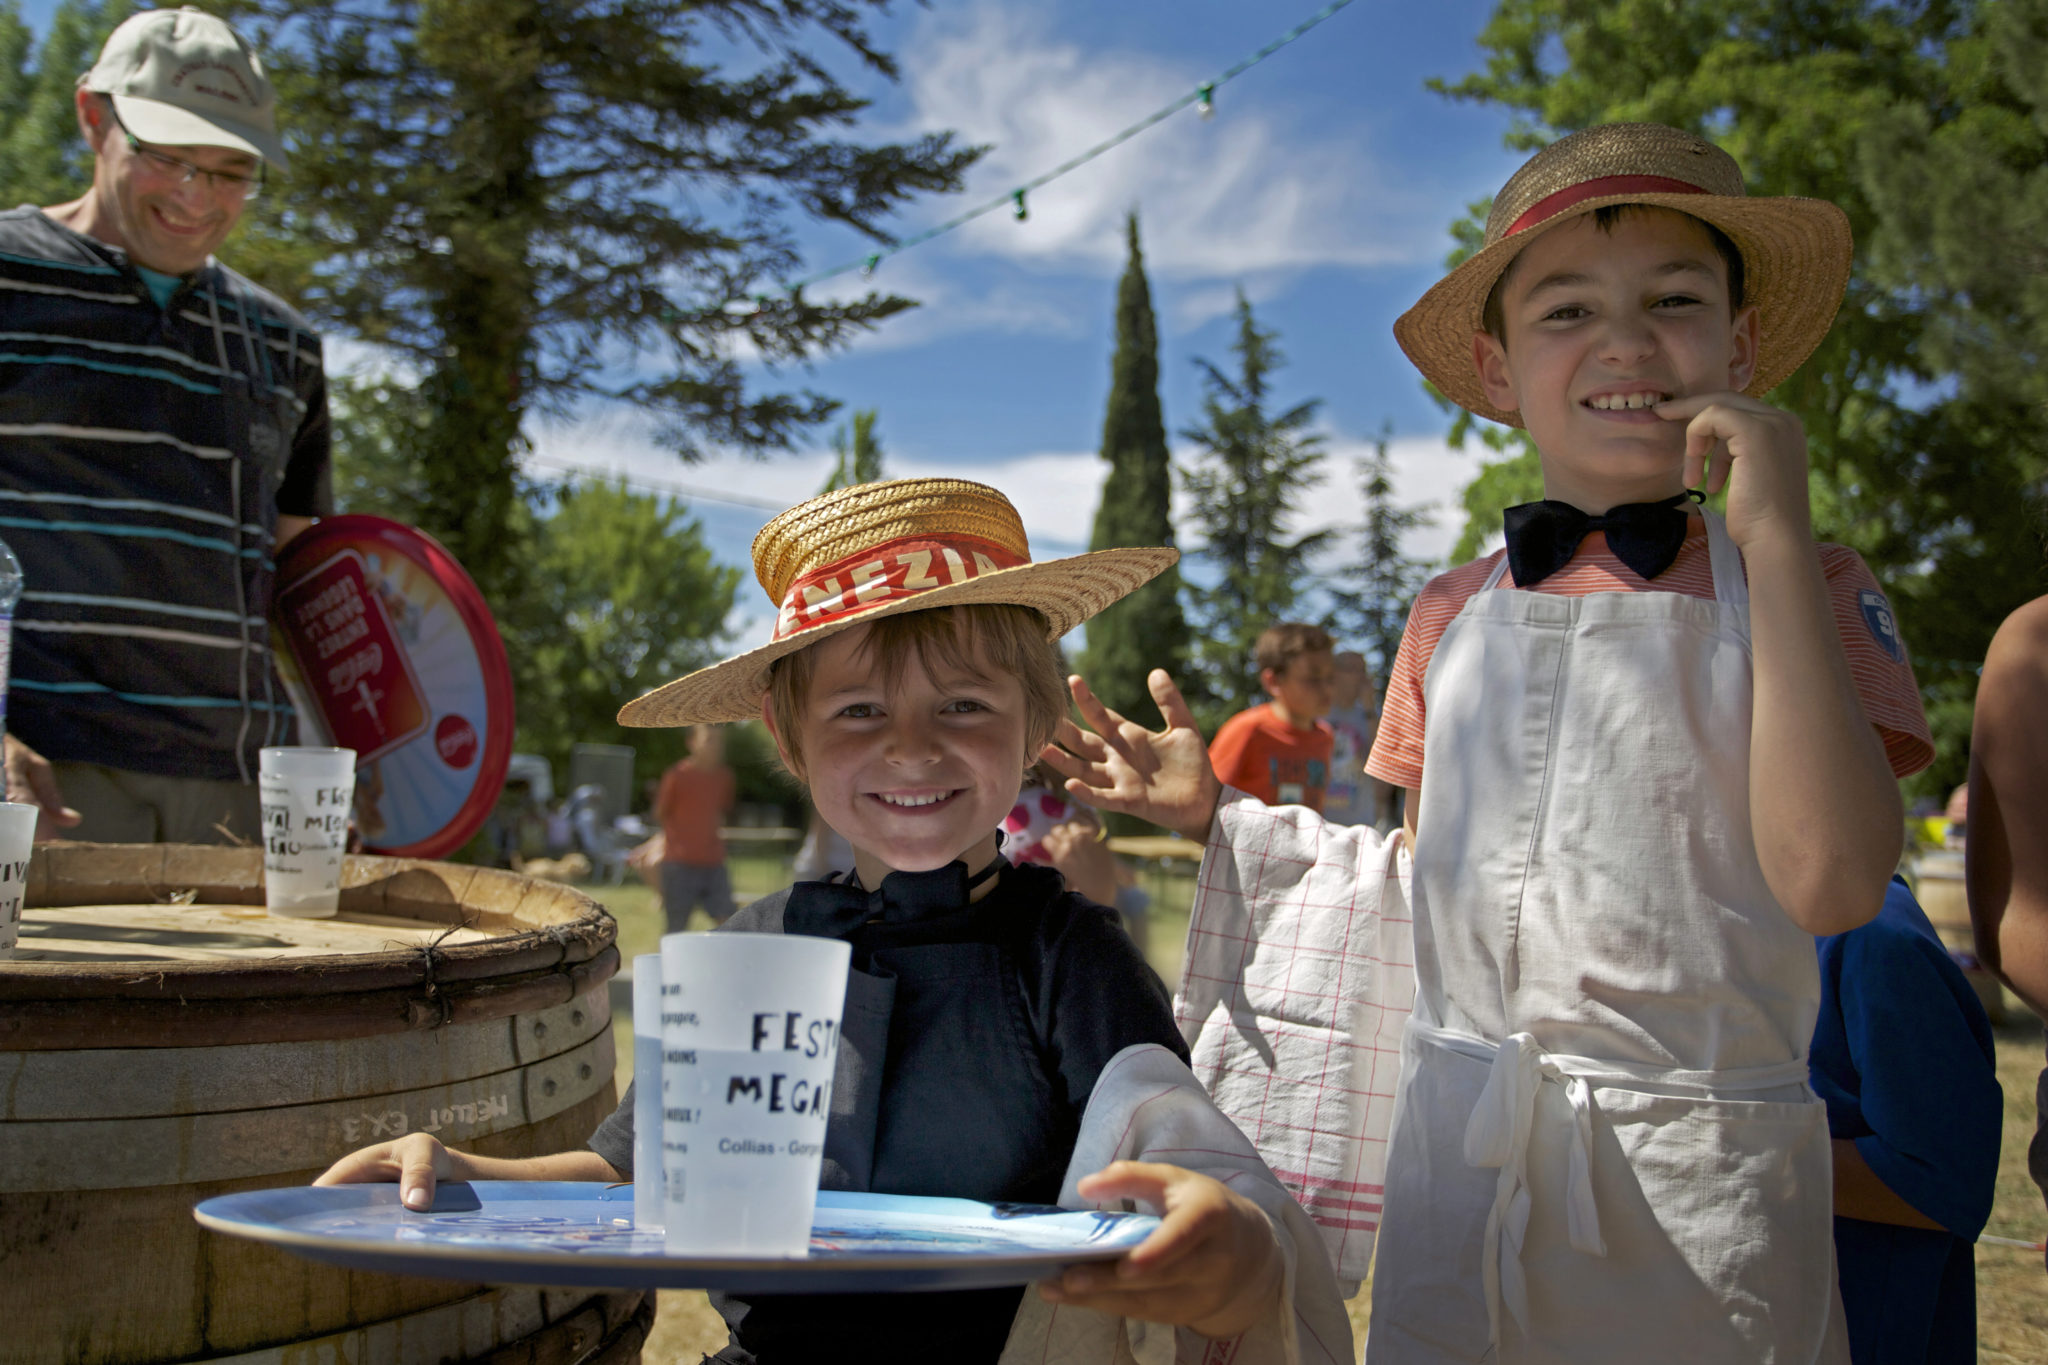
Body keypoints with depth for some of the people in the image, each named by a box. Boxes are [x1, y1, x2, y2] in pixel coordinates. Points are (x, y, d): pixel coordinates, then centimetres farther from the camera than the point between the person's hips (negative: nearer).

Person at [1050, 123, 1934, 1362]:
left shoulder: (1802, 590, -2)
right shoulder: (1452, 619, 8)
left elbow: (1833, 882, -19)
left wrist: (1777, 540, -17)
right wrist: (1217, 815, 10)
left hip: (1695, 1182, -3)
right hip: (1460, 1167, 3)